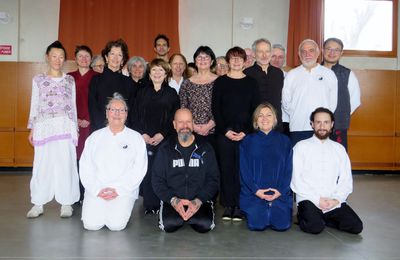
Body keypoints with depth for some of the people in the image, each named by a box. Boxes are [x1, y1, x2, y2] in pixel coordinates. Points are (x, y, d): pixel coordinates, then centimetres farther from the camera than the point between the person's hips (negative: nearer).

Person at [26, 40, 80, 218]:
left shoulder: (70, 80, 11)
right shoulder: (38, 80, 10)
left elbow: (73, 105, 12)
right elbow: (34, 105, 9)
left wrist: (75, 128, 9)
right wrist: (32, 129, 4)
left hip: (65, 127, 0)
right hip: (44, 127, 0)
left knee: (65, 164, -1)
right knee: (42, 165, -1)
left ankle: (66, 203, 6)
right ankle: (38, 204, 8)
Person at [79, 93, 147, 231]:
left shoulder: (136, 138, 6)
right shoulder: (95, 137, 12)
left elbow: (139, 169, -2)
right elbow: (85, 167, 7)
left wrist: (118, 190, -11)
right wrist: (97, 190, -8)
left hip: (124, 190, -2)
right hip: (97, 189, 2)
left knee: (116, 224, -20)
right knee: (91, 224, -16)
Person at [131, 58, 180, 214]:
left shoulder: (171, 93, 9)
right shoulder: (142, 92, 14)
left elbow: (175, 118, 1)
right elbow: (135, 116, 8)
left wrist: (162, 134, -10)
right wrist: (143, 134, -6)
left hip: (164, 139, -1)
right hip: (145, 139, 1)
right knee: (147, 171, -2)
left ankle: (163, 204, 6)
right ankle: (149, 205, 7)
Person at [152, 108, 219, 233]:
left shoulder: (205, 149, 7)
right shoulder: (165, 149, 7)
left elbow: (213, 179, 2)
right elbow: (157, 180, 3)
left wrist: (198, 201, -13)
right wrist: (174, 200, -14)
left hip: (200, 200, 0)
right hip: (172, 200, 0)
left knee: (205, 225, -24)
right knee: (168, 224, -25)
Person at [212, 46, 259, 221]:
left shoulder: (251, 83, 9)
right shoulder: (220, 82, 7)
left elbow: (255, 109, 5)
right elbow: (215, 108, 3)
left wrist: (245, 132, -6)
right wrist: (225, 130, -7)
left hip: (245, 133, 0)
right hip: (224, 133, 0)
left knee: (242, 169, -2)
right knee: (226, 168, 1)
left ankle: (239, 206, 6)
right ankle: (228, 205, 9)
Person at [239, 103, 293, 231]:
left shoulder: (284, 141, 9)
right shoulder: (248, 141, 7)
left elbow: (289, 169, 5)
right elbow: (244, 170, 2)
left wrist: (281, 191, -9)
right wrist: (256, 190, -11)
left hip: (280, 194, 1)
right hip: (254, 193, -1)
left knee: (282, 224, -16)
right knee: (256, 224, -17)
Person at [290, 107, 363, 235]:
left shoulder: (339, 149, 14)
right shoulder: (301, 147, 4)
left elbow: (346, 180, 8)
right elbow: (296, 180, -3)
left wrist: (336, 199, -9)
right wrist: (317, 199, -12)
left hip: (334, 202, 4)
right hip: (309, 200, -4)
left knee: (356, 226, -18)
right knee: (315, 227, -30)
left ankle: (322, 218, 4)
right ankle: (304, 216, 3)